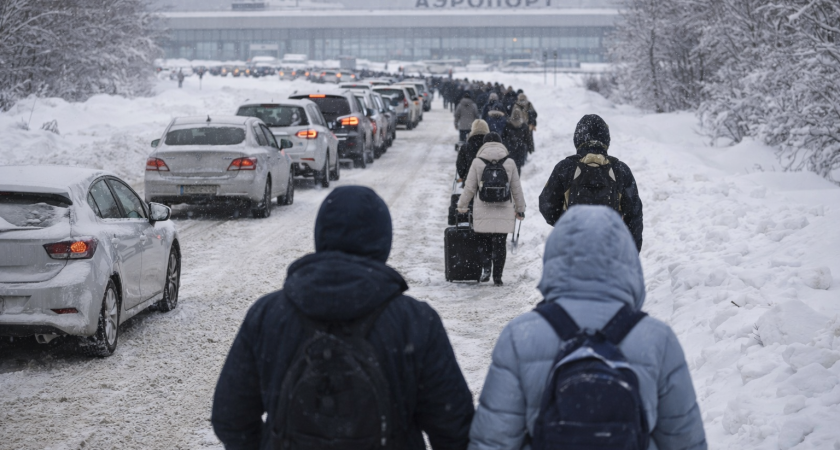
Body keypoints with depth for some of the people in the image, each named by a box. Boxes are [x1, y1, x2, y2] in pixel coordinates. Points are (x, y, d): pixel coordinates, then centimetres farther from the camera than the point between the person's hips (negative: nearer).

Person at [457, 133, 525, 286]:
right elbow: (517, 189, 7)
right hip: (504, 212, 1)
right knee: (500, 244, 6)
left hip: (483, 212, -1)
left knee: (484, 242, 14)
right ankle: (497, 277, 6)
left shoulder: (477, 162, -2)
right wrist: (520, 209, 18)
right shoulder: (509, 163, 1)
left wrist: (462, 206, 16)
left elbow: (469, 187, 2)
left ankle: (486, 268, -4)